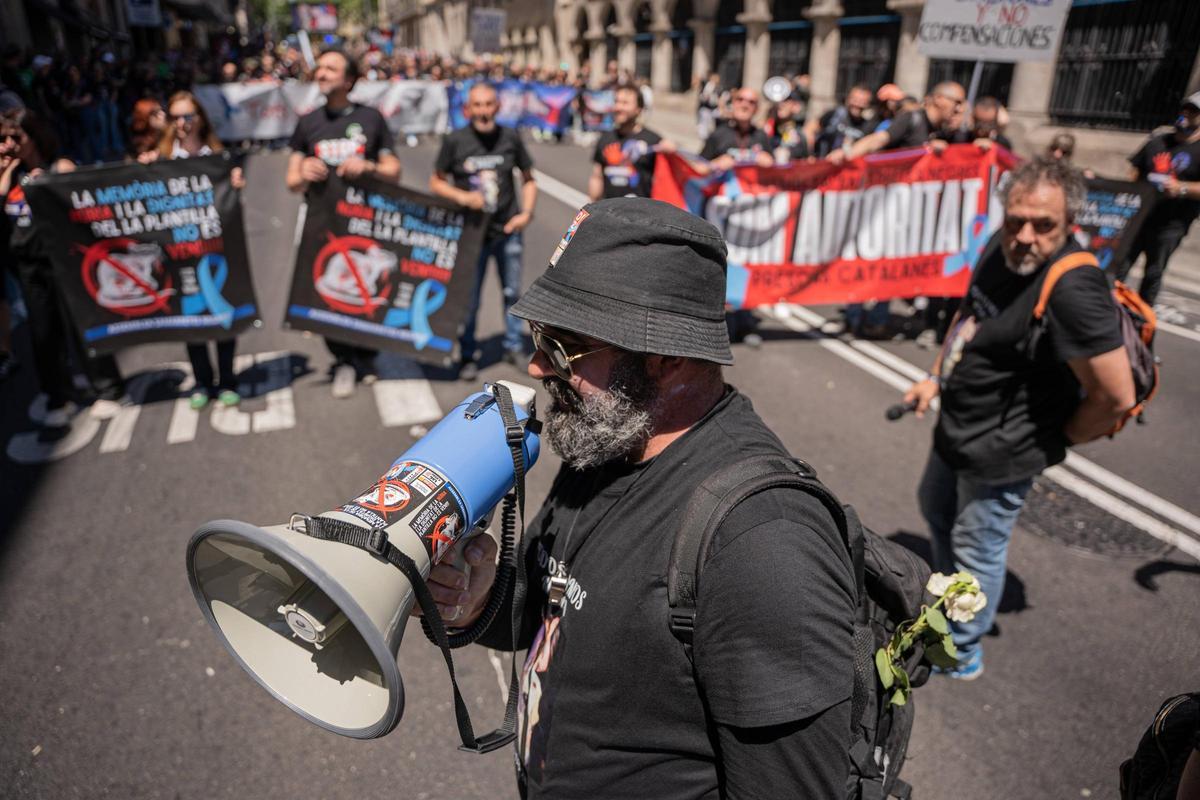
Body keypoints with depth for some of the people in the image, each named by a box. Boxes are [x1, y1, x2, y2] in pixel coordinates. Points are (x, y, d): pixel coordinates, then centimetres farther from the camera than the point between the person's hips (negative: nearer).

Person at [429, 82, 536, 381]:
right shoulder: (454, 141, -5)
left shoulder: (510, 138, 0)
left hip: (507, 231, 2)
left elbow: (528, 179, 10)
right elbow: (436, 182, 2)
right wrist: (462, 197, -15)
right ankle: (467, 356, 20)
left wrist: (526, 213, -4)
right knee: (468, 299, 4)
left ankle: (514, 347, 30)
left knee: (512, 292, 12)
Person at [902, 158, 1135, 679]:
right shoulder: (1002, 248, -5)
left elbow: (1117, 397, -28)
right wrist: (936, 377, 11)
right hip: (958, 429, 9)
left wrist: (1059, 439, -12)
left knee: (976, 548, 8)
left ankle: (963, 652, 33)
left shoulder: (1073, 290, -30)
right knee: (936, 509, 29)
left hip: (1000, 453, -9)